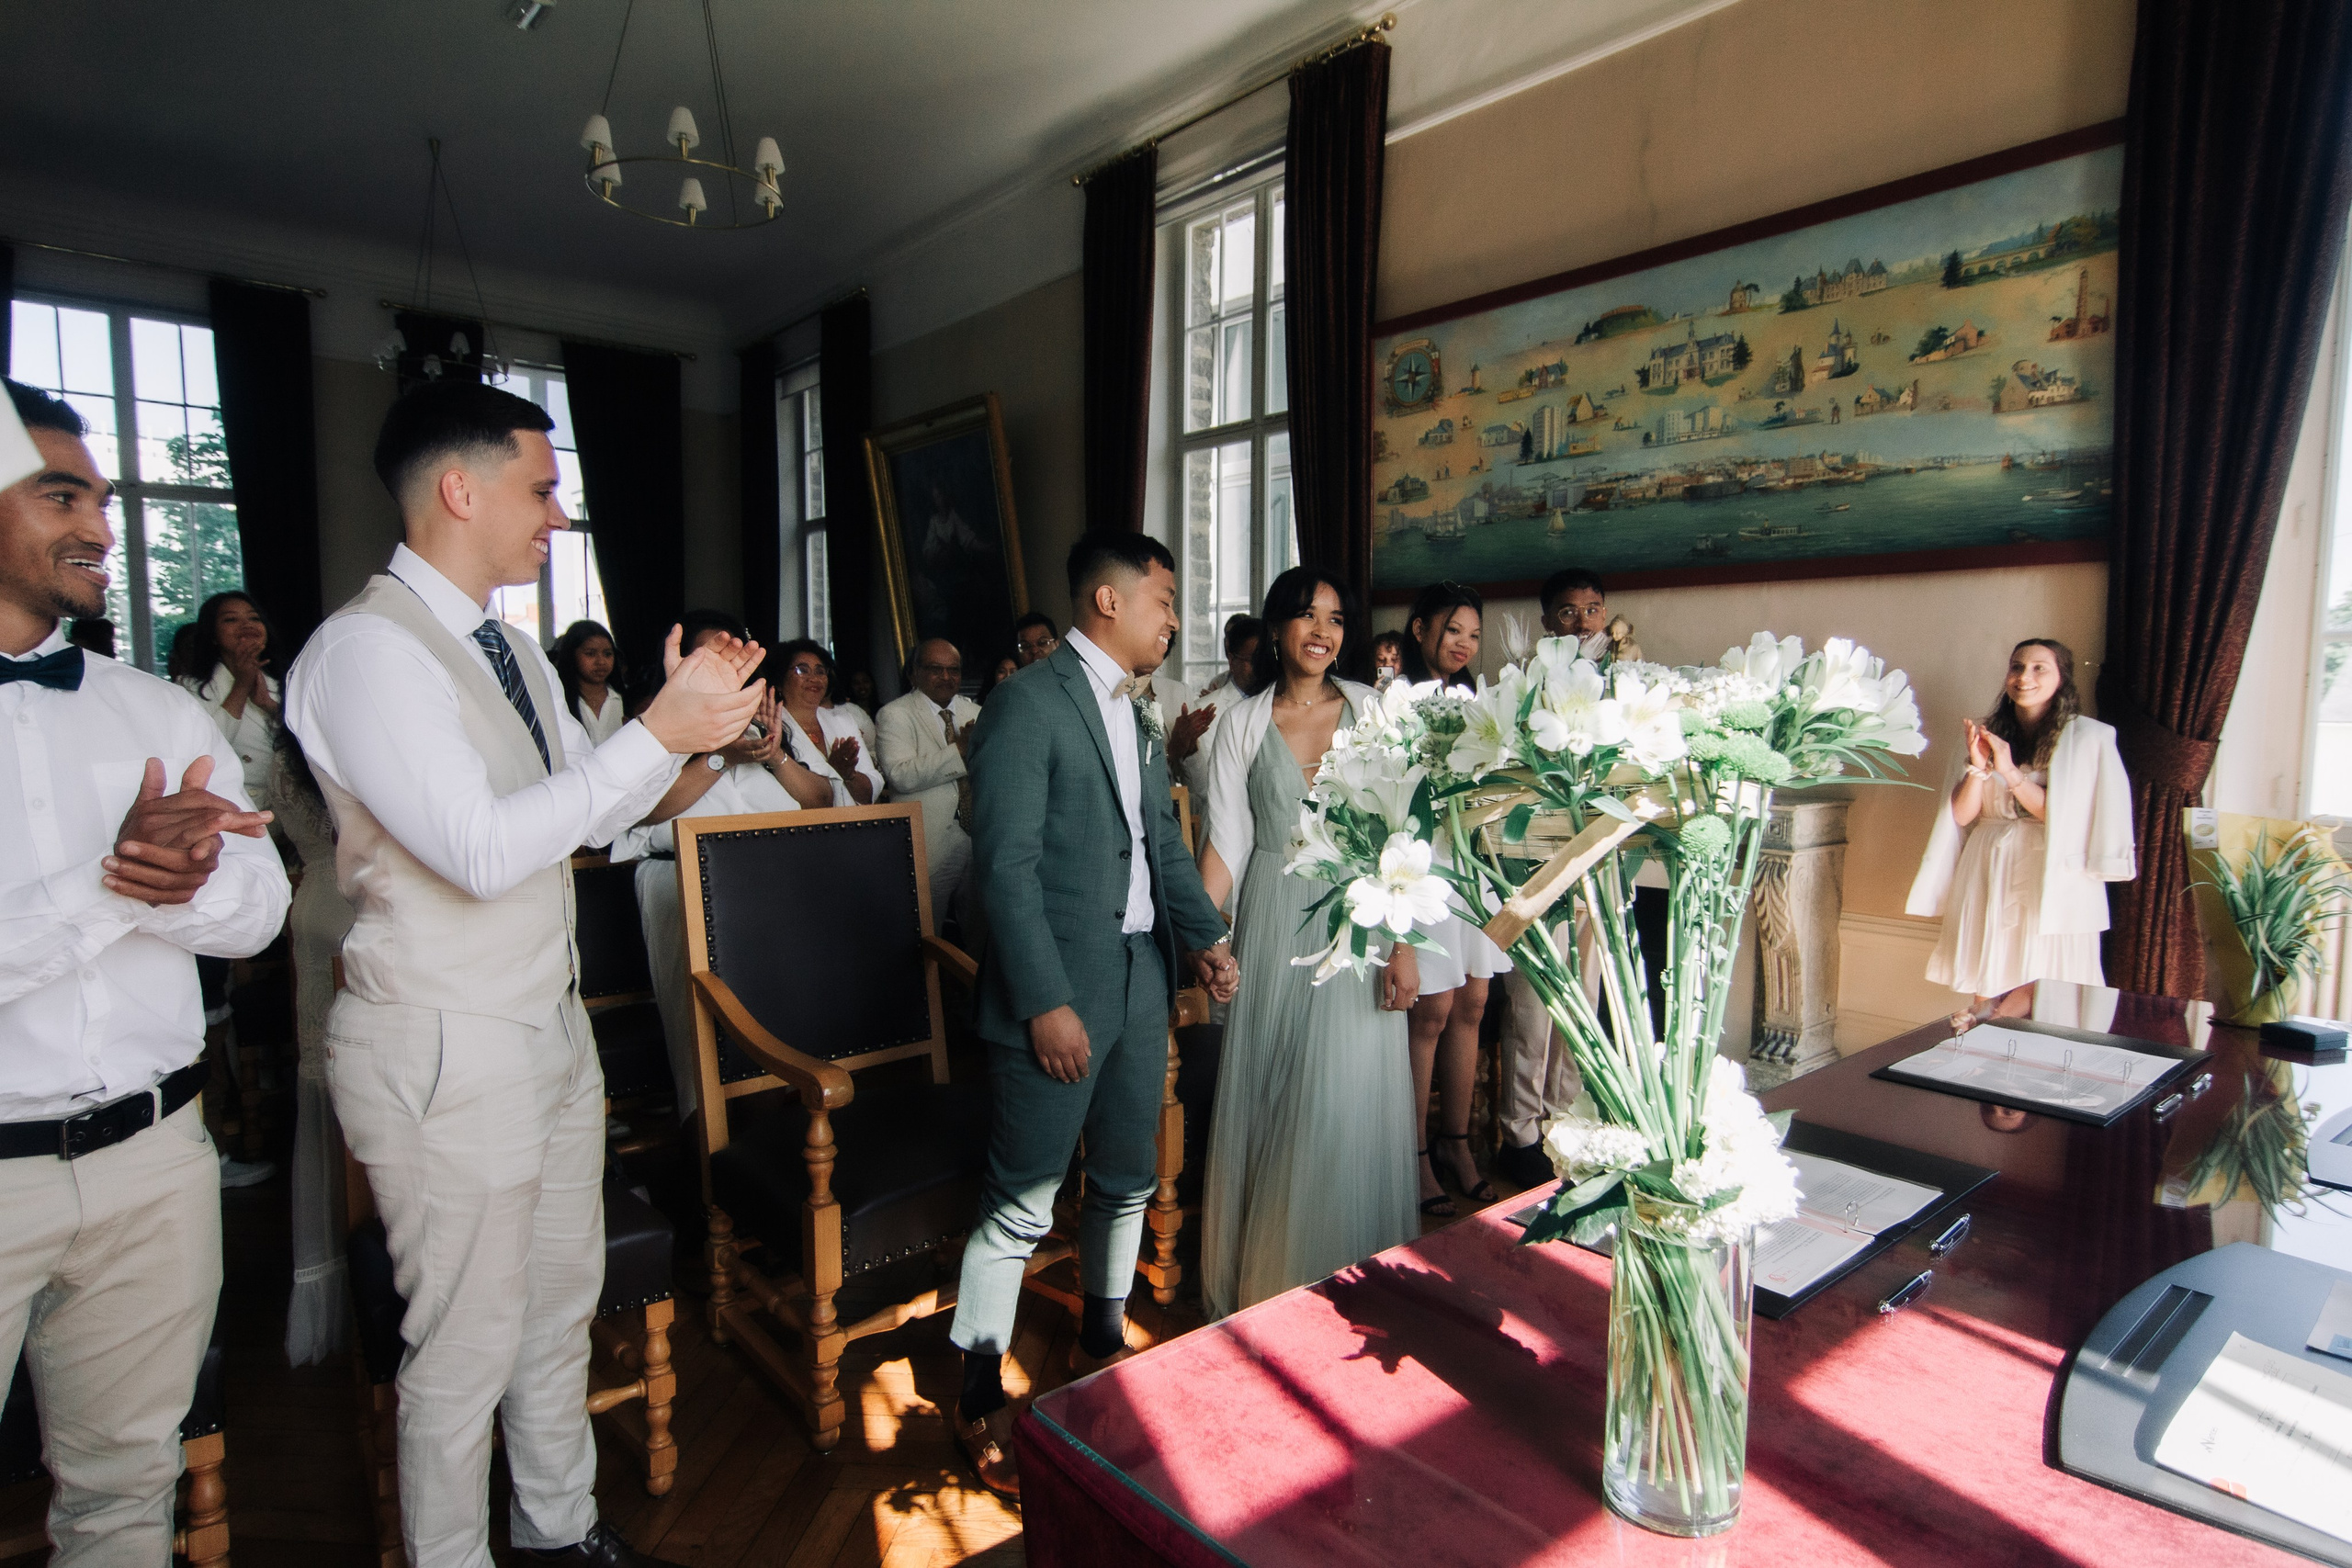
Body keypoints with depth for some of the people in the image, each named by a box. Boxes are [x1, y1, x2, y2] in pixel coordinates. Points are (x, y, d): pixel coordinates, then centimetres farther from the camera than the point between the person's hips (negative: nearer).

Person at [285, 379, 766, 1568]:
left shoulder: (511, 652, 10)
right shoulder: (366, 649, -18)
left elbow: (595, 811, 13)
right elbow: (482, 851, -27)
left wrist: (693, 718, -1)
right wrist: (660, 734, -25)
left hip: (552, 1025, 9)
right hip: (445, 1053, -9)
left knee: (561, 1304, 22)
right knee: (468, 1345, 8)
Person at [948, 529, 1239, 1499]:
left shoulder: (1135, 716, 14)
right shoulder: (1027, 705, -13)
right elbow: (1006, 866, -18)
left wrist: (1205, 935, 1)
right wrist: (1047, 1002, -20)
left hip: (1141, 980, 9)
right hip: (1061, 990, -8)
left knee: (1127, 1179, 20)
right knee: (1022, 1204, 1)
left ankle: (1102, 1341, 40)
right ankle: (980, 1401, 19)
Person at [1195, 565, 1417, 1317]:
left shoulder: (1372, 710, 2)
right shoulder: (1244, 722, 3)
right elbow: (1226, 840, 1)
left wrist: (1404, 944, -8)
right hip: (1274, 925, 1)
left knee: (1350, 1104, 3)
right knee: (1267, 1102, 7)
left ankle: (1353, 1278, 23)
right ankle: (1266, 1278, 26)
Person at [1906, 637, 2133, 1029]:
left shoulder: (2087, 738, -1)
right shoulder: (1988, 735, 11)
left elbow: (2068, 817, -9)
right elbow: (1961, 815, 5)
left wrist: (2010, 772, -15)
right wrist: (1979, 767, -9)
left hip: (2051, 880, -3)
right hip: (1988, 877, 4)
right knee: (1986, 990, 6)